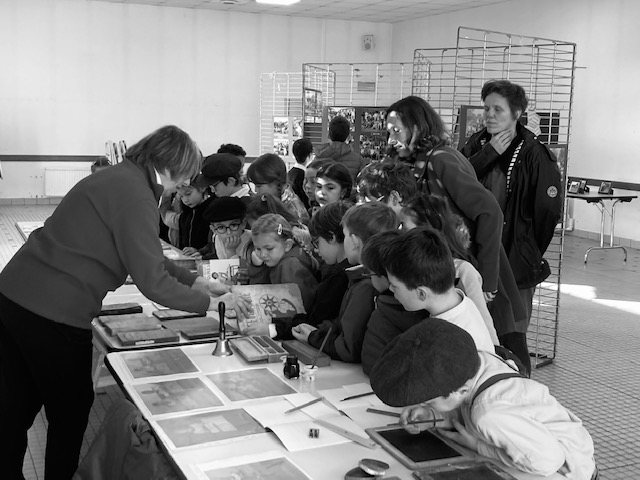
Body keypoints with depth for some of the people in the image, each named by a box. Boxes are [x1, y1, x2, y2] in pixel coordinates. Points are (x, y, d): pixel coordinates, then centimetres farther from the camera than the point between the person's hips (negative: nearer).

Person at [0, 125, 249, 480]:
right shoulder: (135, 195, -16)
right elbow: (152, 282, -16)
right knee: (71, 410, 12)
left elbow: (146, 257, 23)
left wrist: (196, 281, 22)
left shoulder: (117, 178, 13)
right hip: (53, 314, -9)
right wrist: (209, 303, -3)